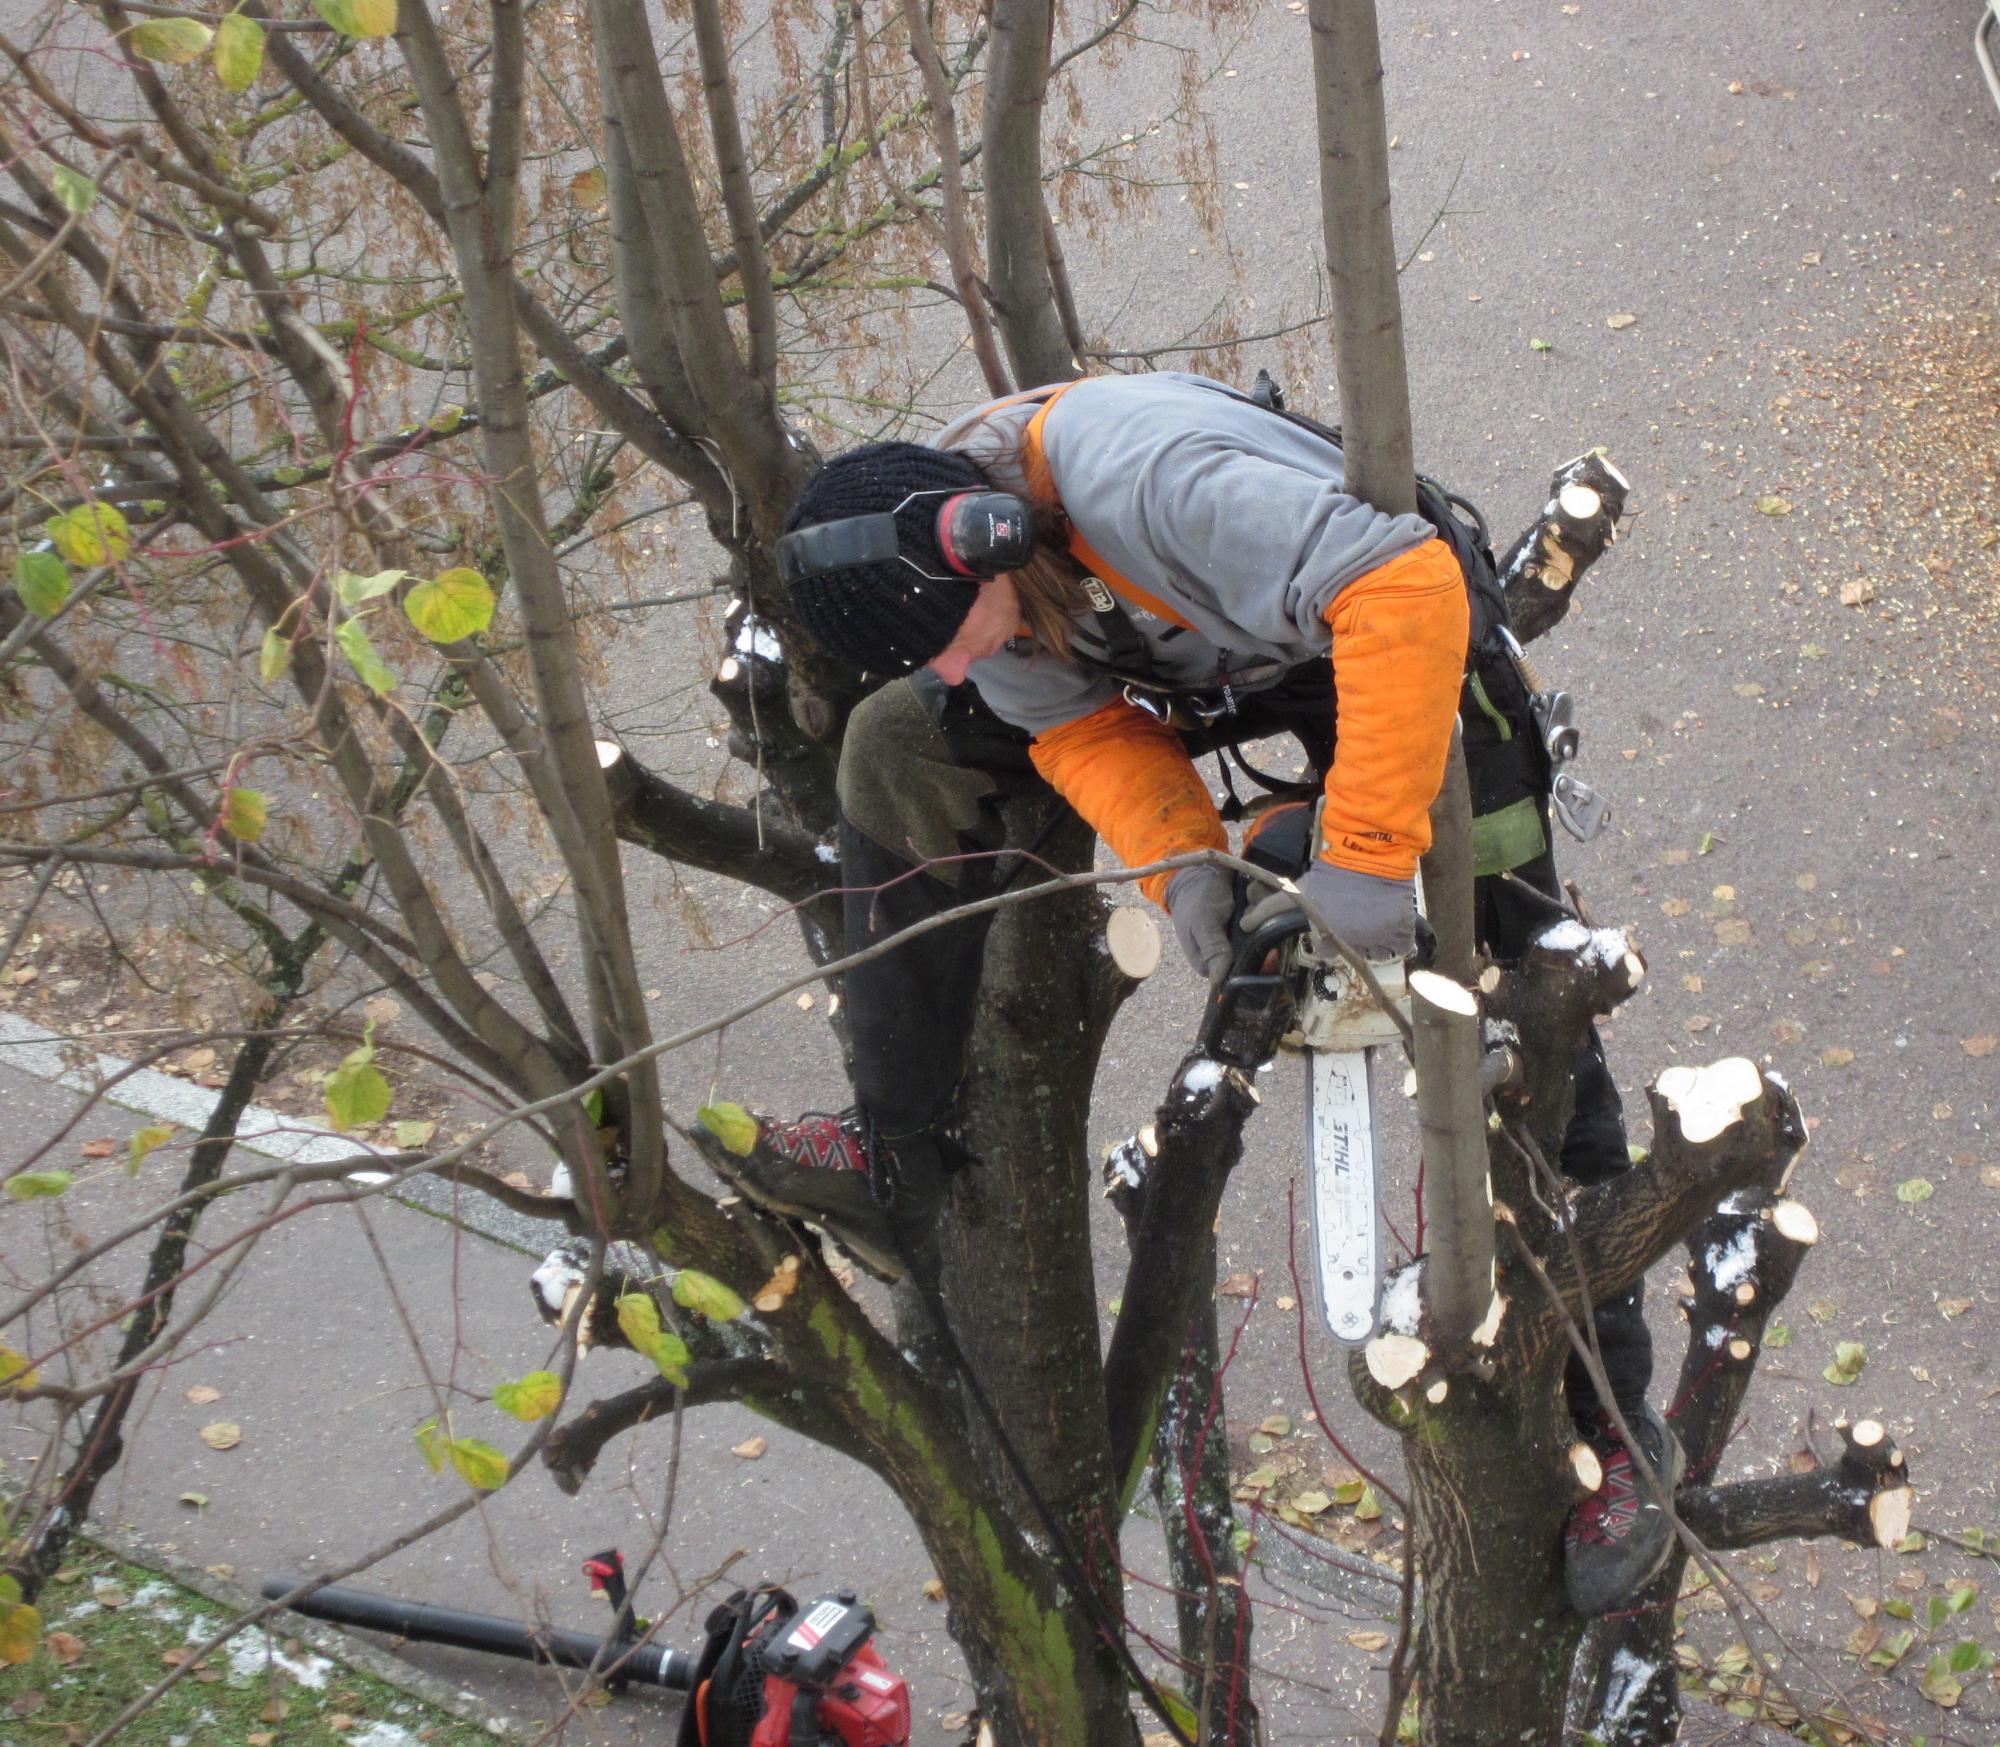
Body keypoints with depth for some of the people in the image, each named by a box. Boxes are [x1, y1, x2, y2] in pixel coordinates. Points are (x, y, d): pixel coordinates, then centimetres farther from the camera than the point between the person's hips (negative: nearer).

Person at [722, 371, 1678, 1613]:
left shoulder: (1145, 477, -41)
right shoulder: (934, 568, -16)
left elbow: (1407, 588, -48)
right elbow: (1080, 727, -7)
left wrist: (1365, 852, -48)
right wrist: (1178, 861, -26)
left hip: (1399, 667, -6)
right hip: (1219, 665, 7)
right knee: (903, 744, -9)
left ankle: (1619, 1430, 8)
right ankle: (896, 1163, -2)